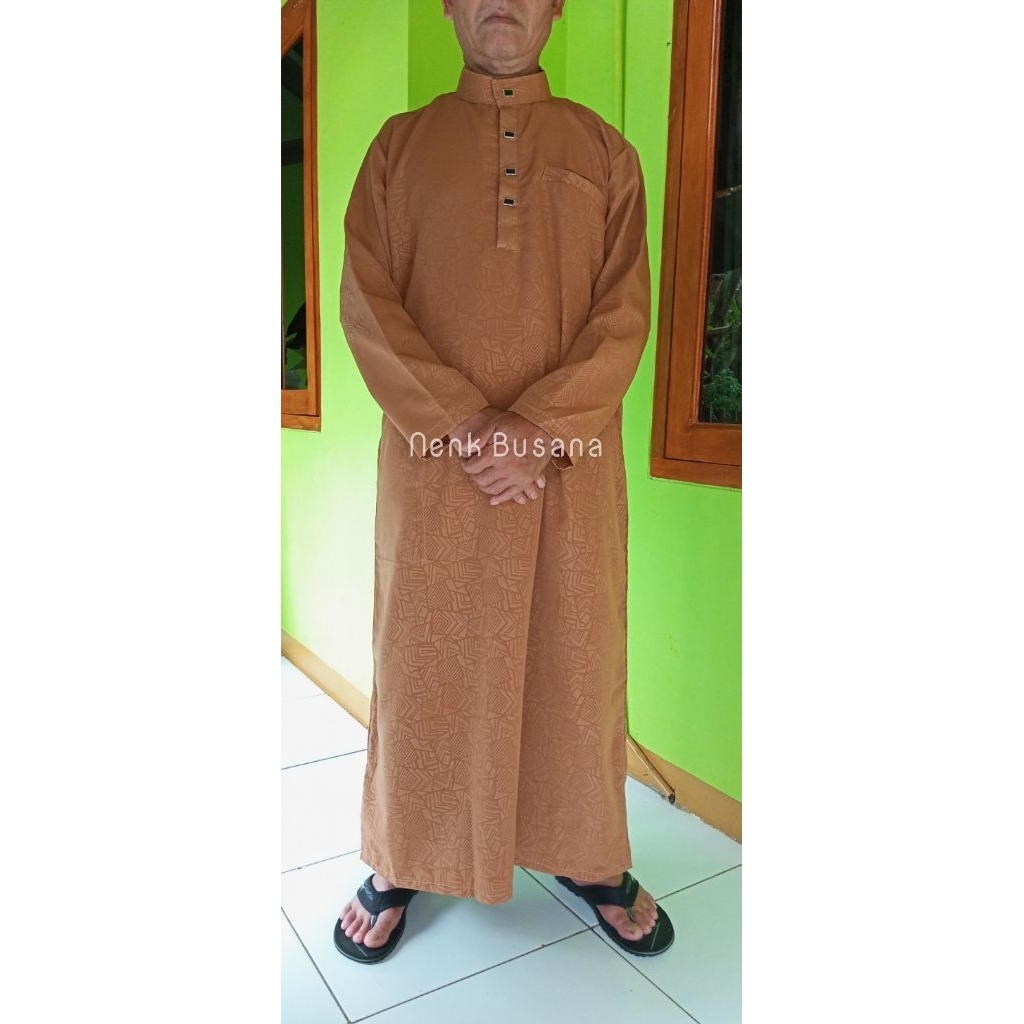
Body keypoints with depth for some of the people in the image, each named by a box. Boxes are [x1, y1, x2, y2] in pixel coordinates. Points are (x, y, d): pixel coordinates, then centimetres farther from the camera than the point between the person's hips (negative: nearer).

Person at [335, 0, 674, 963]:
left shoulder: (605, 152, 10)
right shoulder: (400, 144, 10)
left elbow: (625, 316, 1)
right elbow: (366, 304, -1)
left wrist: (540, 428, -14)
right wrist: (466, 425, -13)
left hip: (572, 460, 1)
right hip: (433, 457, 0)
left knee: (575, 656, 8)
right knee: (423, 657, 7)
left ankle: (588, 855, 30)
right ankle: (401, 861, 28)